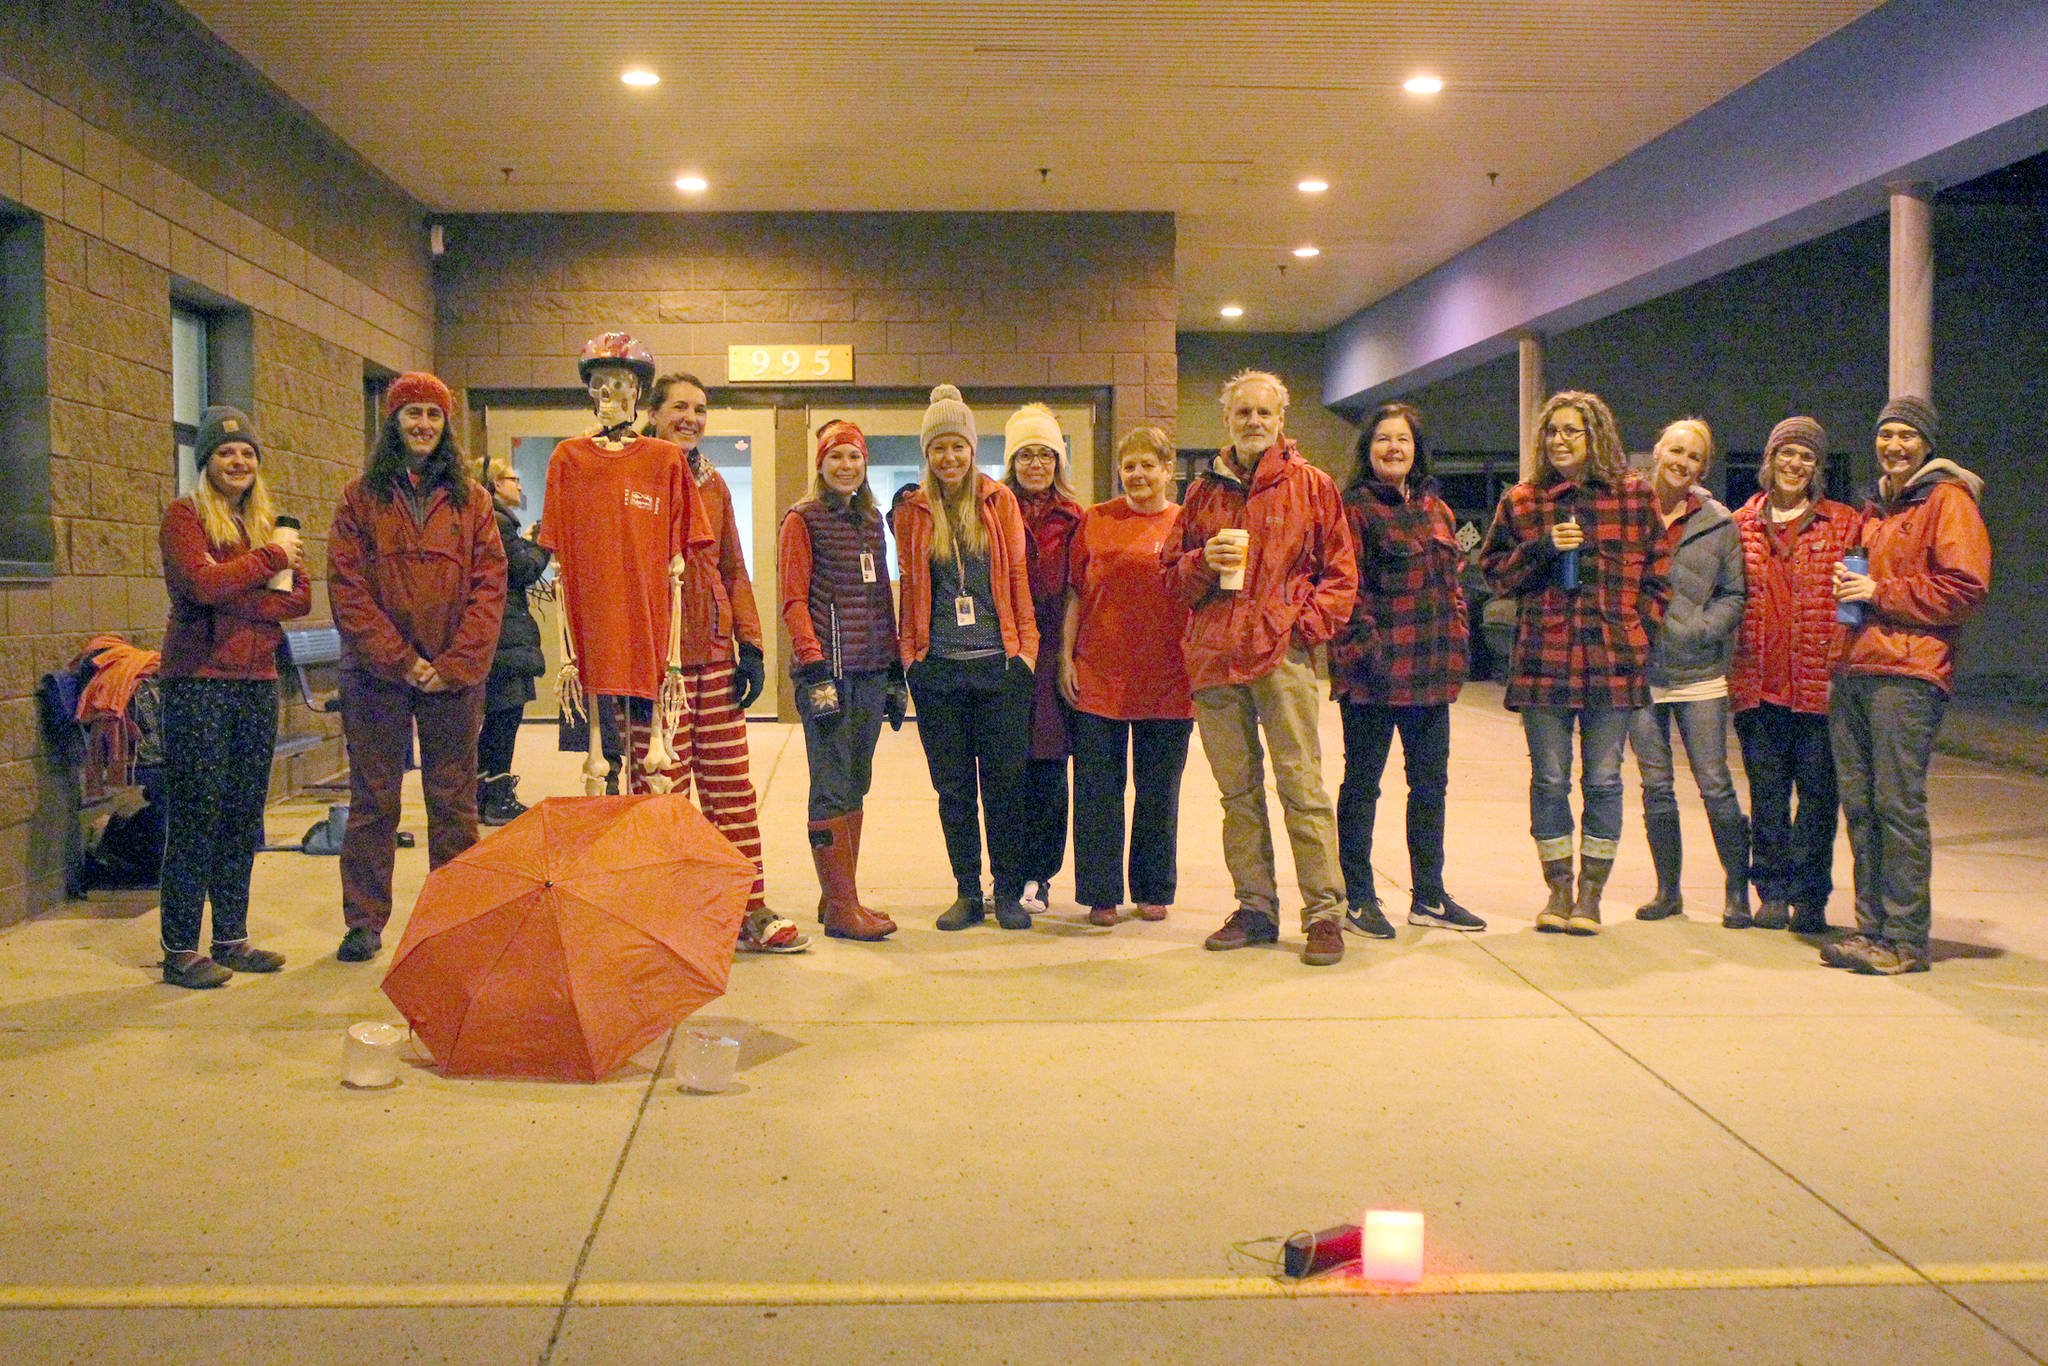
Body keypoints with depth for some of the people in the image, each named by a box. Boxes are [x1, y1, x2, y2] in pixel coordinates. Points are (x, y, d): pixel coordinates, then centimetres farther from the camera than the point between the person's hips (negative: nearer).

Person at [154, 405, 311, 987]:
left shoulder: (269, 522, 15)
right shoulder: (184, 515, -2)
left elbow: (300, 598, 4)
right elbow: (202, 583, -19)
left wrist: (233, 599, -9)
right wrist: (270, 557, -10)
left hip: (257, 681, 6)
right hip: (198, 681, -6)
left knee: (244, 816, 9)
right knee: (196, 815, -5)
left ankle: (231, 939, 18)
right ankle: (180, 950, 2)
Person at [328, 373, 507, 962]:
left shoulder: (471, 499, 7)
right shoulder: (361, 497, 5)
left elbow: (489, 586, 1)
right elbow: (347, 588, -3)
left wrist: (453, 664, -10)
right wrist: (400, 660, -11)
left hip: (455, 674, 1)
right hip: (377, 671, 0)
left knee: (454, 802, 6)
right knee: (373, 801, 6)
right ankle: (365, 922, 15)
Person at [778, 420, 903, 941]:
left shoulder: (871, 521, 17)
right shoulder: (802, 520, -2)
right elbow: (794, 601, -7)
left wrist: (895, 665, 15)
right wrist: (814, 668, -15)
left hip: (870, 671, 7)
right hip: (827, 669, -7)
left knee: (856, 785, 11)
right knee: (833, 790, -4)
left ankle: (840, 895, 20)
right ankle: (840, 907, 2)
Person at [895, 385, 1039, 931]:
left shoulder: (999, 501, 6)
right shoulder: (912, 512, 8)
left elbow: (1018, 577, 7)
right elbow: (909, 588, 12)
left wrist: (1026, 646, 2)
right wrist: (907, 652, 6)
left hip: (999, 664, -1)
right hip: (937, 668, 1)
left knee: (1003, 784, 1)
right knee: (953, 787, 6)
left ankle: (1009, 891, 13)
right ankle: (967, 894, 16)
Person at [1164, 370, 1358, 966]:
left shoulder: (1309, 485, 6)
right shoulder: (1204, 491, 15)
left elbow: (1340, 571, 5)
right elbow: (1172, 575, 17)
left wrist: (1308, 622, -7)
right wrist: (1204, 561, -4)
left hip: (1281, 654, -4)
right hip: (1214, 655, 4)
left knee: (1302, 785, -6)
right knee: (1238, 792, 8)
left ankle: (1325, 913, 1)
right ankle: (1256, 908, 17)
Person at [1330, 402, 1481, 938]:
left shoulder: (1437, 509, 16)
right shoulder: (1354, 508, -6)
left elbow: (1452, 583, 20)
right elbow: (1347, 587, -12)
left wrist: (1455, 645, 9)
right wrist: (1366, 650, -18)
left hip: (1431, 671, 7)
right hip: (1374, 672, -7)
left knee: (1430, 783, 12)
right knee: (1362, 783, 3)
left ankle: (1428, 897, 23)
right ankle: (1358, 899, 12)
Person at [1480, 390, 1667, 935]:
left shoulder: (1634, 496, 6)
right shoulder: (1522, 502, 8)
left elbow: (1657, 572, 10)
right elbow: (1495, 573, 7)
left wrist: (1637, 629, 0)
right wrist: (1544, 547, -8)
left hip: (1614, 659, 0)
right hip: (1544, 658, 1)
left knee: (1603, 779, 4)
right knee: (1549, 780, 5)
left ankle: (1590, 893, 15)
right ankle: (1558, 890, 17)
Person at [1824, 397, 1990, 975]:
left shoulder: (1949, 499, -1)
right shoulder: (1876, 506, 24)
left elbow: (1966, 588, -11)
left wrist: (1881, 593, -12)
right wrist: (1848, 585, 15)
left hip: (1908, 673, -8)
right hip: (1854, 671, 8)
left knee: (1898, 804, -9)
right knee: (1859, 804, 7)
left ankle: (1906, 940, -4)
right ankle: (1873, 927, 13)